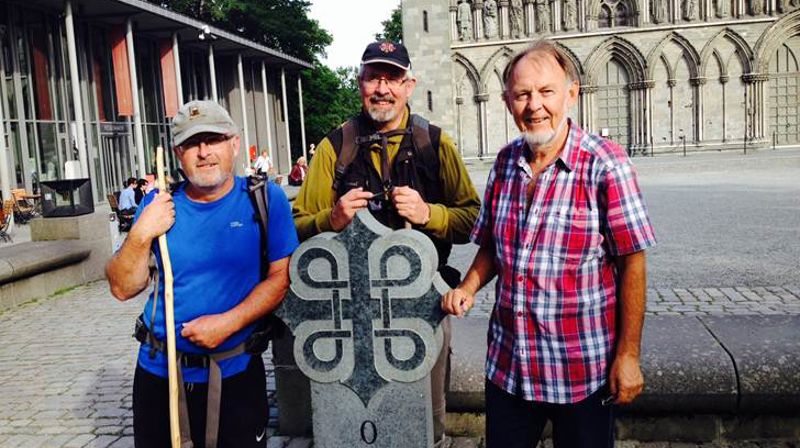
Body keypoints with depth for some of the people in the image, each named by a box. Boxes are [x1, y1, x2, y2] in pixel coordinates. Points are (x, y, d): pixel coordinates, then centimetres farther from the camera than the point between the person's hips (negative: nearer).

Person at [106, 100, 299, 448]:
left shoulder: (265, 198, -8)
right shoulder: (159, 204, -1)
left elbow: (282, 276, -11)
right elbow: (123, 289, -1)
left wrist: (229, 322, -21)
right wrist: (141, 235, -16)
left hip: (236, 373, -2)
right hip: (159, 374, 3)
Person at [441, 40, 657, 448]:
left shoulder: (605, 164, -13)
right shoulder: (505, 161, 3)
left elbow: (631, 263, -12)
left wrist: (628, 355, -13)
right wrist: (469, 287, -4)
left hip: (582, 368, -4)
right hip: (507, 362, 5)